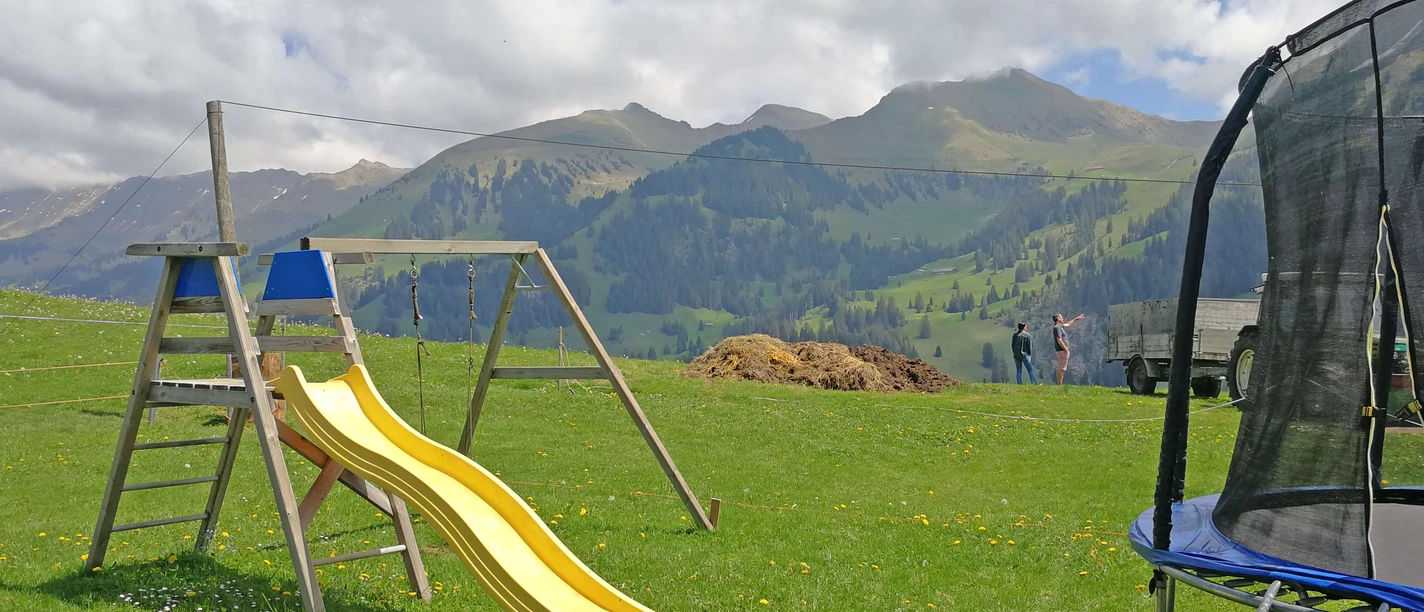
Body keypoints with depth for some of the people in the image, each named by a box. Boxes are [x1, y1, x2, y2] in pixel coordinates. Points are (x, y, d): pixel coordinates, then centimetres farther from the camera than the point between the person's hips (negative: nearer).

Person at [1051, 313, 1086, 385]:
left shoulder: (1059, 326, 14)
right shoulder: (1057, 327, -17)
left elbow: (1068, 324, 34)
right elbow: (1059, 340, -23)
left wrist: (1076, 319, 38)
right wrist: (1066, 349, -19)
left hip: (1062, 350, 10)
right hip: (1062, 350, -10)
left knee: (1061, 368, 13)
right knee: (1062, 368, -9)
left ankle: (1059, 384, 15)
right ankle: (1059, 384, -9)